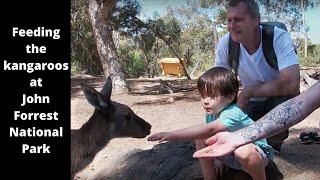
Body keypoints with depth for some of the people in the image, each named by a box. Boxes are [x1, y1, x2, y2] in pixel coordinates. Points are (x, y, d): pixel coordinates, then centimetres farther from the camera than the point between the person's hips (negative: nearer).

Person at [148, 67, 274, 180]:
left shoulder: (233, 114, -35)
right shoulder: (211, 113, -6)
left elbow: (210, 129, -50)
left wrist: (173, 135, -57)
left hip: (256, 153, -7)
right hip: (230, 153, 7)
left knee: (243, 152, -42)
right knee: (201, 139, -11)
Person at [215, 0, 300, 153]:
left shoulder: (278, 37, -30)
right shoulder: (225, 44, -19)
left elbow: (292, 85, -41)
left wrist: (247, 92, -31)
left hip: (280, 98, -3)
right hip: (252, 103, 3)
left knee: (285, 99, -35)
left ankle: (273, 149, -6)